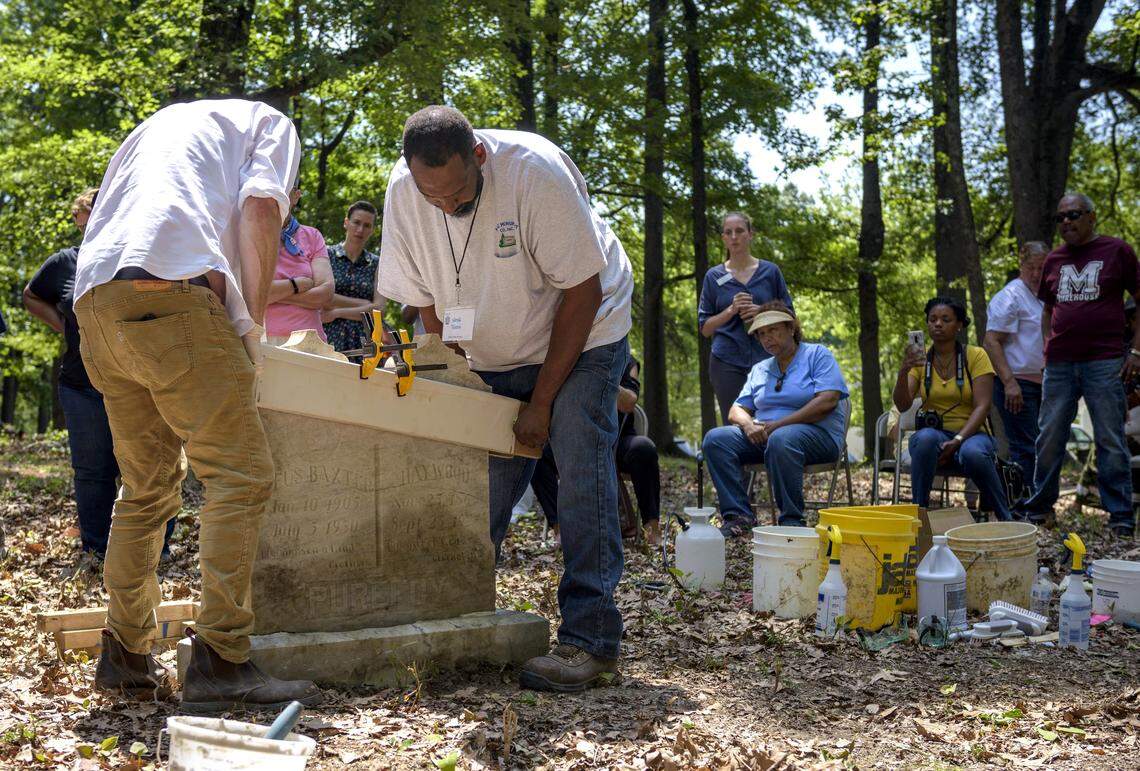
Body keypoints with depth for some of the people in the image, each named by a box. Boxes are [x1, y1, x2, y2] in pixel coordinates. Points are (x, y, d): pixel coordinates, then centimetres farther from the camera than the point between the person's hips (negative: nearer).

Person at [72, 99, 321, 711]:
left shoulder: (157, 124, 40)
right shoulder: (268, 122, 20)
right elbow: (260, 207, -1)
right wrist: (252, 322, 1)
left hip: (95, 303, 8)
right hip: (170, 293, -7)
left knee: (147, 489, 16)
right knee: (241, 475, -7)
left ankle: (125, 657, 19)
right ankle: (219, 662, -13)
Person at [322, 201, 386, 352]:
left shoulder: (376, 264, 12)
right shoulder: (327, 254, 8)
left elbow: (378, 309, 2)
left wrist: (337, 313, -5)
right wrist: (362, 304, -3)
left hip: (363, 342, 1)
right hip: (331, 340, -1)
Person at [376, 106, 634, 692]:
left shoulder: (535, 171, -29)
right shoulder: (403, 191, -16)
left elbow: (582, 291, -22)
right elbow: (427, 300, -3)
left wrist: (542, 401, -20)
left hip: (581, 333, -4)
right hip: (494, 352, 4)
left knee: (581, 469, -16)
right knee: (484, 488, -6)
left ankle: (591, 641, -15)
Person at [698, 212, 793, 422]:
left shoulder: (770, 271, 9)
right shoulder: (714, 277, 9)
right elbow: (705, 328, 8)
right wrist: (731, 310, -9)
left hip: (766, 360, 0)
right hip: (727, 362, 0)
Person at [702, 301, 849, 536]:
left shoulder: (818, 355, 3)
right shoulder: (759, 370, 21)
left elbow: (827, 402, -12)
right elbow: (737, 410, 16)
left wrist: (777, 424, -16)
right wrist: (749, 425, -10)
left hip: (817, 434, -6)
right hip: (763, 435, 6)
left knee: (781, 439, -40)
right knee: (715, 438, -18)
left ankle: (792, 521, -28)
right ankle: (738, 517, -22)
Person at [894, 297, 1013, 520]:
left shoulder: (976, 356, 1)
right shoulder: (919, 360, 6)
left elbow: (982, 406, -8)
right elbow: (902, 405, -7)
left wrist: (958, 441, -22)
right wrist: (903, 371, -25)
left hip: (970, 434, -1)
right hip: (933, 434, 1)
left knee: (973, 453, -37)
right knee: (926, 438, -36)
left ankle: (1005, 518, -15)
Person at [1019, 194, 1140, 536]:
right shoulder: (1054, 260, 14)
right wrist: (1047, 349, 10)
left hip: (1104, 363, -4)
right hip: (1059, 365, 4)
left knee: (1111, 441, -1)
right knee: (1049, 439, 8)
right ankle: (1038, 508, 19)